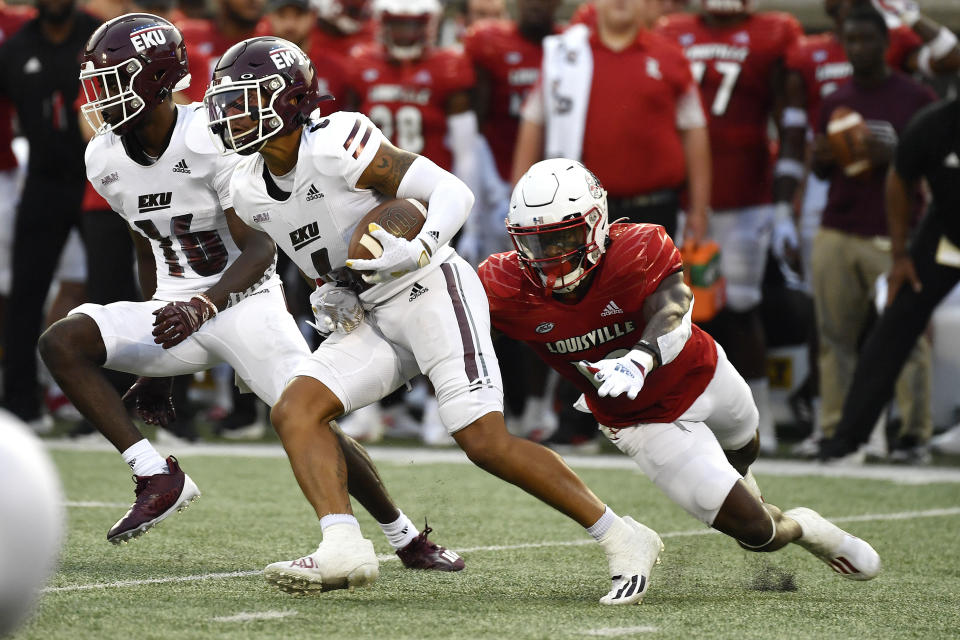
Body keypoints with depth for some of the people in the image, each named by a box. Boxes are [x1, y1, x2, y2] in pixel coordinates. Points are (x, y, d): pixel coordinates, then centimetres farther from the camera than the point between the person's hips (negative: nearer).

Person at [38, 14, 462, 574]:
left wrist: (204, 306, -35)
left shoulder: (213, 142, -20)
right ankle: (159, 480, -17)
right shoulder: (106, 158, 1)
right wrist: (156, 364, 20)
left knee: (312, 426, -14)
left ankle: (408, 538, 10)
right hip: (178, 313, 6)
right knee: (63, 343, -18)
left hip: (245, 302, -5)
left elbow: (259, 249, -19)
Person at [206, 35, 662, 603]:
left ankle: (623, 540, -8)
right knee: (296, 410, -11)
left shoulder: (336, 144, -19)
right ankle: (344, 550, -21)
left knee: (485, 440, -16)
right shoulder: (250, 191, 5)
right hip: (371, 318, 8)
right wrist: (331, 292, 4)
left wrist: (419, 251, -36)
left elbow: (452, 192, -19)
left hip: (431, 291, -8)